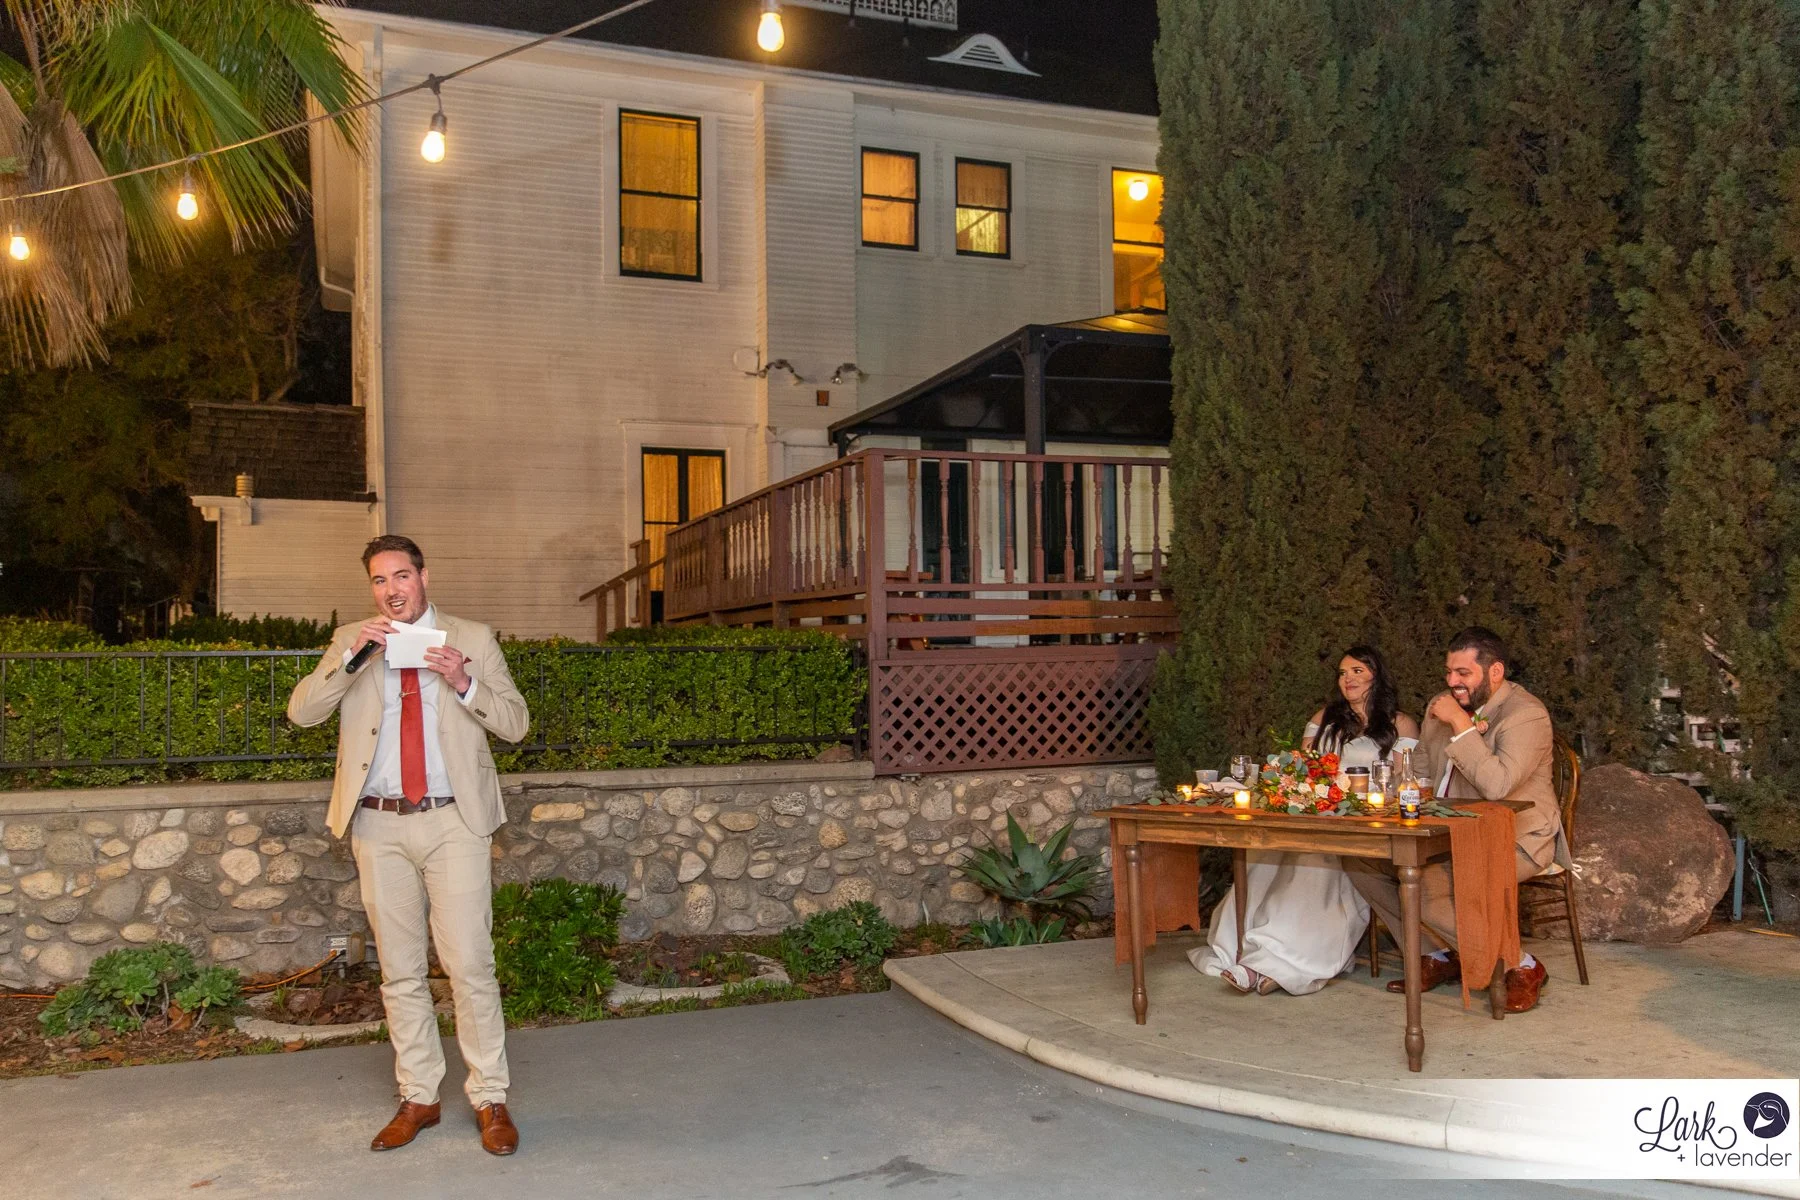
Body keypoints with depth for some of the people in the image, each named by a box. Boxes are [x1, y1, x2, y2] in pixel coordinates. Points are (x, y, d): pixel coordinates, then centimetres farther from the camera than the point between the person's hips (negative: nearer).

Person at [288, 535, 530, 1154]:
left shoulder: (471, 638, 6)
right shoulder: (350, 643, 10)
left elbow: (516, 723, 2)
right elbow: (301, 711, -2)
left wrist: (463, 682, -15)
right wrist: (352, 655, -16)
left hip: (453, 823, -2)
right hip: (378, 826, 2)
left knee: (469, 965, -4)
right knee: (399, 971, 10)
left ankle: (490, 1099, 8)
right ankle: (418, 1098, 22)